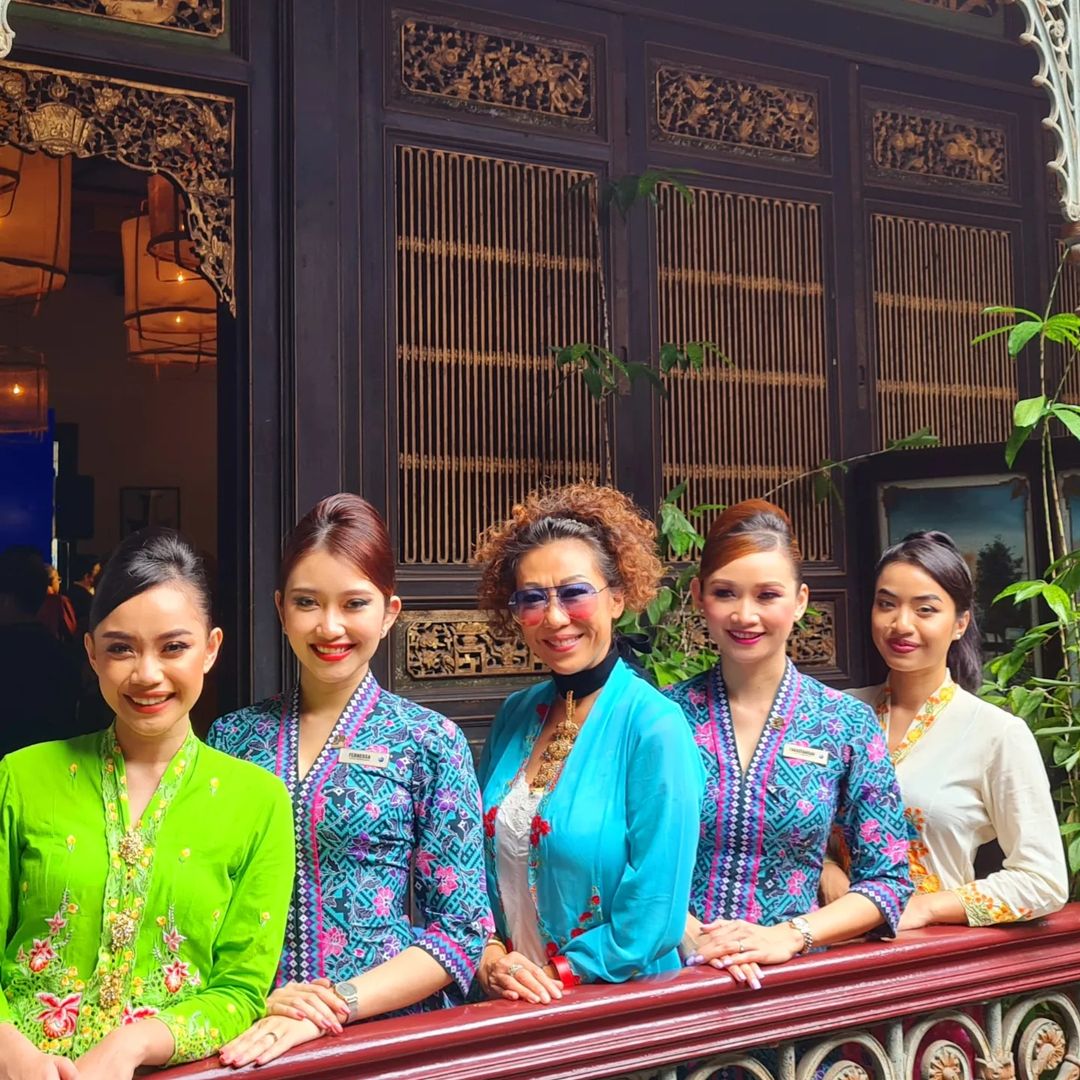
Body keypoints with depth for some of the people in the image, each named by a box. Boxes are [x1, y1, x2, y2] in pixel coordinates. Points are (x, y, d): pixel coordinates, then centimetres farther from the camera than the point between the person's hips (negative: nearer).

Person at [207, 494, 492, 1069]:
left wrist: (332, 1005, -14)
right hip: (252, 1037, 2)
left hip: (391, 1029, -1)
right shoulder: (234, 735, 5)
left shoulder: (430, 742, -2)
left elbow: (460, 930, -4)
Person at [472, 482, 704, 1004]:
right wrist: (489, 956, 0)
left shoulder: (654, 725, -9)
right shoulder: (516, 715, 8)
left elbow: (652, 915, -10)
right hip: (507, 1006, 4)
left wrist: (552, 979, -6)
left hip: (621, 1007, -4)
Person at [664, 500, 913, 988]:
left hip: (791, 973, 0)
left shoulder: (847, 724, 2)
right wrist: (688, 933, -12)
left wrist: (790, 935, -9)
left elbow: (887, 878, 3)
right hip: (674, 971, 0)